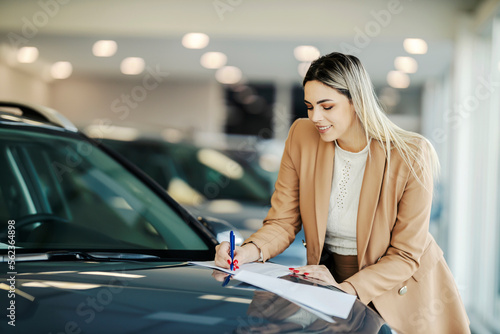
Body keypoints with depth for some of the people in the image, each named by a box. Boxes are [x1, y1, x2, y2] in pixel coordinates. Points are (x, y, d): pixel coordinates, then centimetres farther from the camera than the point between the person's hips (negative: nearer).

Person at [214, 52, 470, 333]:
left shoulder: (411, 157, -16)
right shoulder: (302, 136, -6)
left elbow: (405, 255, -14)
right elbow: (283, 222, -2)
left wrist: (347, 290, -27)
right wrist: (251, 250, -23)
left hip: (401, 288, -2)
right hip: (330, 276, 2)